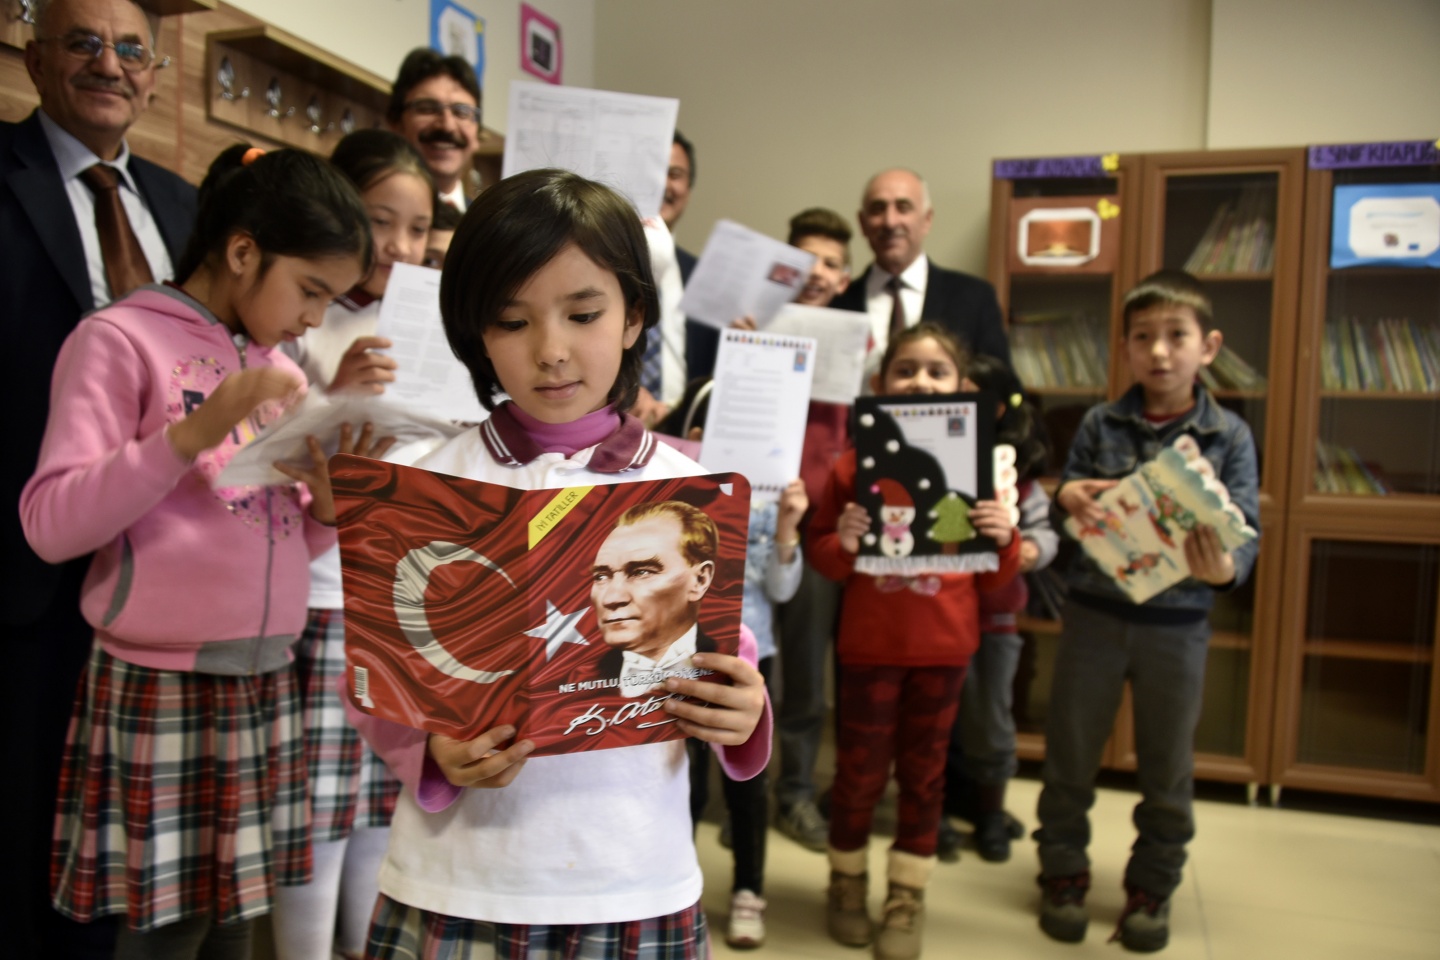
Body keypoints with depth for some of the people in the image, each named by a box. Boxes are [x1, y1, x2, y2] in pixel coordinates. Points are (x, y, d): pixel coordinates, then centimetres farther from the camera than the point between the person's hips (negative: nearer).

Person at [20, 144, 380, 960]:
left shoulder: (280, 370, 13)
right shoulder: (121, 338, -6)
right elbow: (50, 524, -13)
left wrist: (331, 500, -6)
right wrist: (192, 434, -23)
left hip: (265, 684, 6)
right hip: (160, 688, -5)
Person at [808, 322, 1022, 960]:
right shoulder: (854, 463, -4)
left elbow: (995, 579, 4)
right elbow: (823, 559, -1)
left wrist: (1003, 537, -16)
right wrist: (843, 543, -22)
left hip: (945, 647, 1)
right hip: (870, 644, -1)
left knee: (923, 772, 13)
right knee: (860, 770, 9)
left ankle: (907, 896, 30)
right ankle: (847, 882, 33)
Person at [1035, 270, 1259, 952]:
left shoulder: (1228, 436, -4)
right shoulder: (1100, 425, -1)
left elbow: (1246, 531, -7)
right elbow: (1065, 507, 3)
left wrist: (1225, 568, -29)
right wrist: (1066, 501, -21)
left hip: (1178, 623, 0)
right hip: (1094, 613, 1)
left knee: (1167, 768, 14)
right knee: (1070, 756, 11)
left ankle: (1152, 888, 33)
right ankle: (1063, 875, 30)